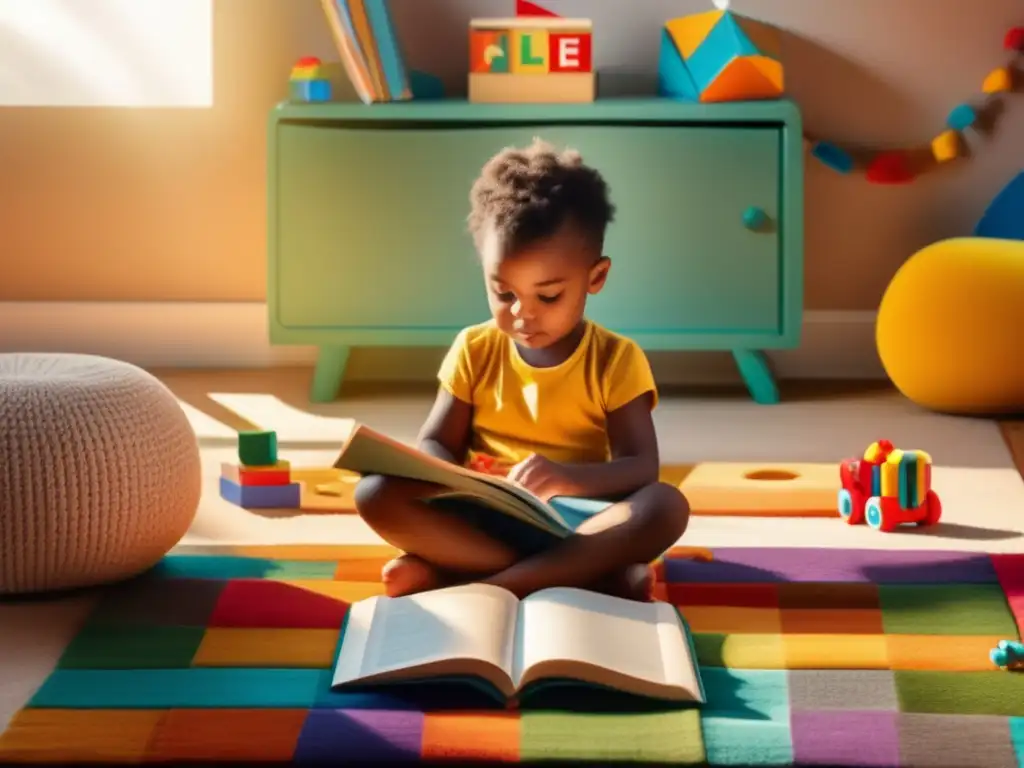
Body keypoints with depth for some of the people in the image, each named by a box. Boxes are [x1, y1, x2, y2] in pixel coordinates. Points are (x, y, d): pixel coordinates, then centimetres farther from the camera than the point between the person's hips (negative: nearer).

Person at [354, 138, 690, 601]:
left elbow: (642, 467, -12)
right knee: (376, 494, -25)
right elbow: (434, 444, 5)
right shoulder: (474, 351, 6)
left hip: (578, 526, -2)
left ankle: (472, 585, -35)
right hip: (480, 523, 2)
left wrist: (568, 478, -35)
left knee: (667, 506, -31)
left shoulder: (616, 360, -2)